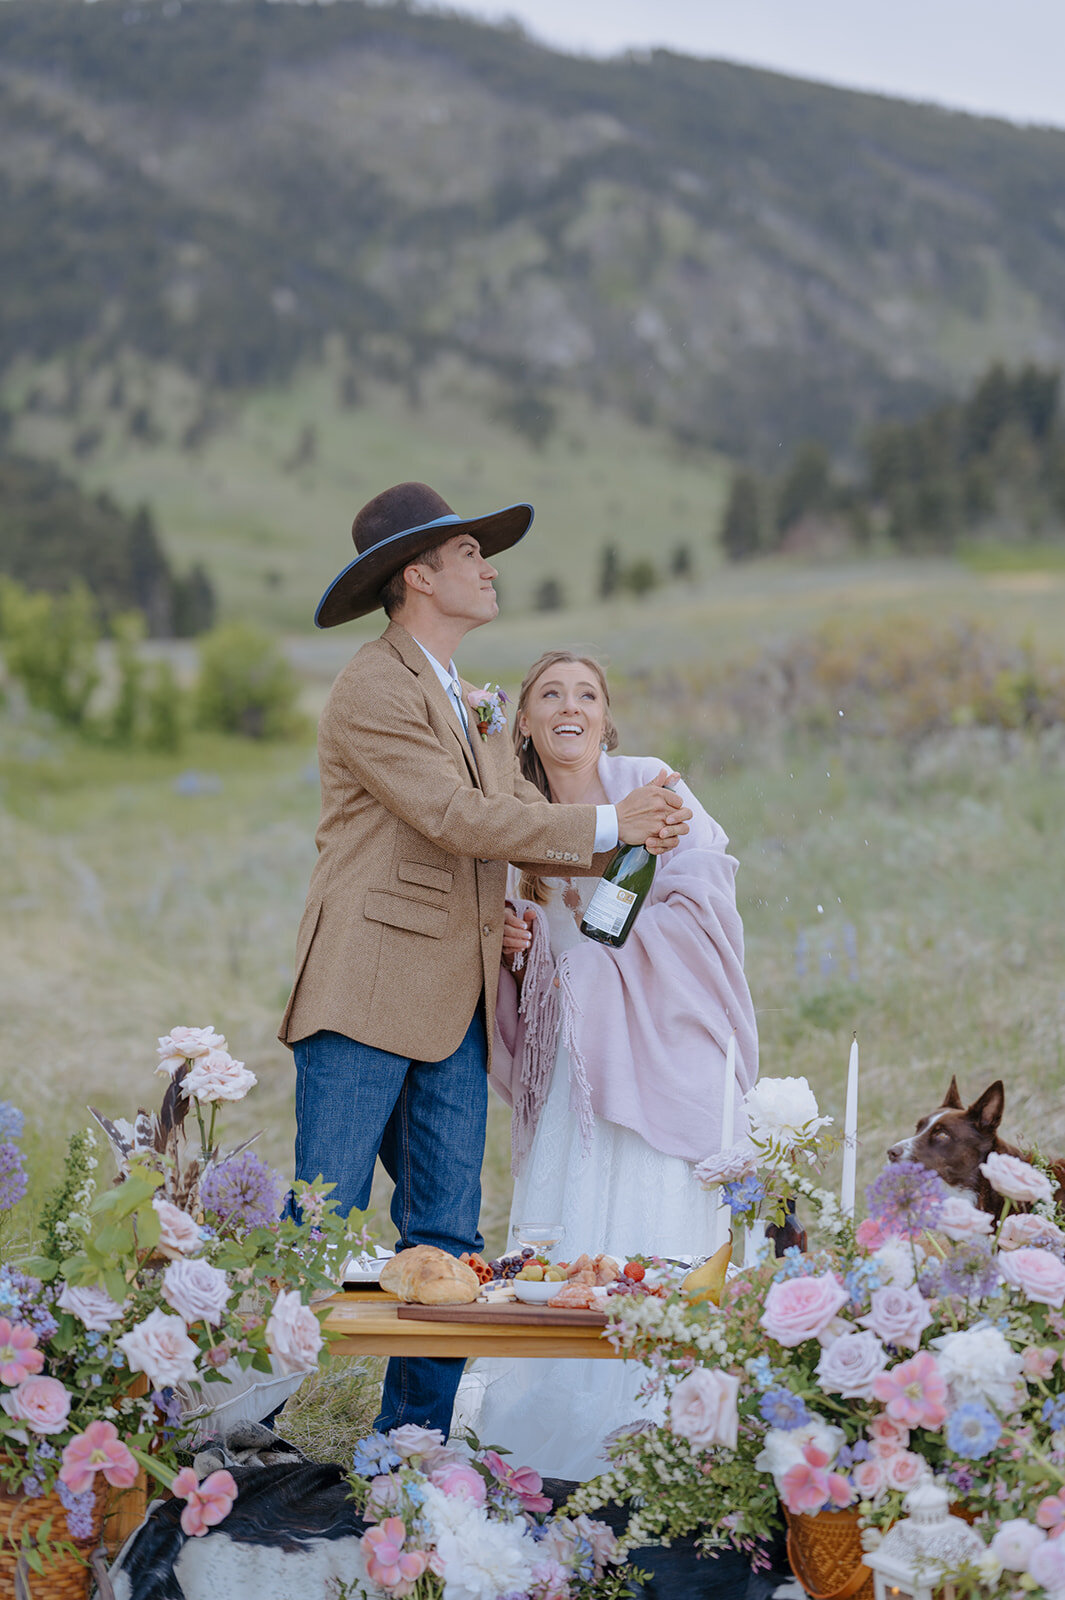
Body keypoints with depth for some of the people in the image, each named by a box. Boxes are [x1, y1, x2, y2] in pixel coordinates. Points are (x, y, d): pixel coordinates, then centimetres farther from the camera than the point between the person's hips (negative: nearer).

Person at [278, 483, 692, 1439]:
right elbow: (461, 820, -16)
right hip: (368, 996, -8)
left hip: (455, 1005, 9)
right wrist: (607, 825, -11)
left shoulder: (466, 702, 21)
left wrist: (639, 836, -3)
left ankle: (416, 1440, 15)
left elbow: (520, 818, 14)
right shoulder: (374, 690, -9)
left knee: (446, 1236, 8)